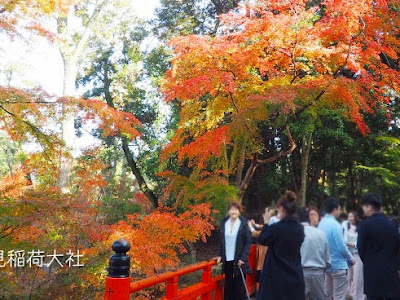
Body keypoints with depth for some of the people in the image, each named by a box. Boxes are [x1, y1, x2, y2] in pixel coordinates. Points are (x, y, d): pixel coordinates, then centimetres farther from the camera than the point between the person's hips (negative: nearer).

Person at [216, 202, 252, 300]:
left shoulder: (243, 223, -6)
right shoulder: (223, 223, 4)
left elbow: (248, 242, -6)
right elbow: (221, 241, 11)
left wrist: (243, 258, -12)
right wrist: (220, 255, 4)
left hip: (239, 260, -3)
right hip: (227, 260, 3)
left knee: (239, 286, 3)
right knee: (228, 285, 10)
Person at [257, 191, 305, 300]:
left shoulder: (276, 228, -17)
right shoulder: (300, 228, 0)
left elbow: (262, 240, 0)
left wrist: (266, 222, 10)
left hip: (277, 277, -5)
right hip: (295, 276, 5)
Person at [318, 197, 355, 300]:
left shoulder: (321, 223, 4)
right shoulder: (335, 225, -20)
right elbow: (341, 247, -19)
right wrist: (351, 259, -2)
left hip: (327, 264, 8)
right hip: (338, 265, -8)